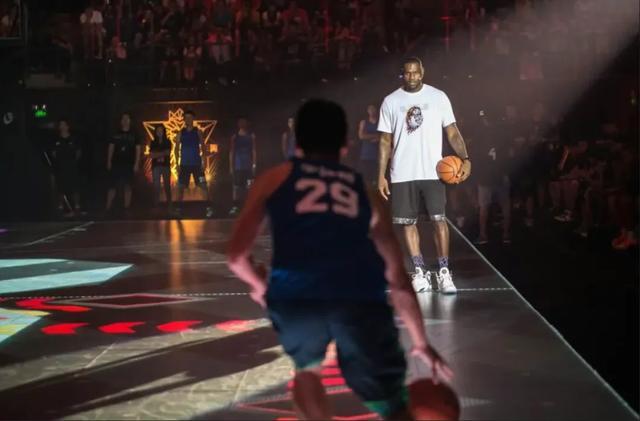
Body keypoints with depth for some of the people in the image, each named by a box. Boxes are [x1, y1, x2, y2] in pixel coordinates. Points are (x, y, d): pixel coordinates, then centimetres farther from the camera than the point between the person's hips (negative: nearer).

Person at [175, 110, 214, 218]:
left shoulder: (197, 132, 2)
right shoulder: (180, 133, 5)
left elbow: (202, 146, 3)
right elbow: (177, 149, 6)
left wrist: (203, 162, -6)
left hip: (197, 163, -1)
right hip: (184, 164, 1)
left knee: (203, 186, -6)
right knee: (181, 187, 2)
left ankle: (209, 208, -6)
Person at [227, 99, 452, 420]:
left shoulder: (275, 178, 25)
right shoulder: (364, 192, 29)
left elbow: (236, 256, 19)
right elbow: (398, 279, 31)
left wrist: (260, 285, 41)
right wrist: (421, 343, 41)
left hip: (295, 295, 0)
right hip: (359, 296, 0)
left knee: (307, 367, 32)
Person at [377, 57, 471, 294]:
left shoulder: (438, 97, 2)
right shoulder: (391, 101, 5)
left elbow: (452, 132, 2)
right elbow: (386, 141, 8)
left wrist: (465, 158, -13)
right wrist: (381, 175, 2)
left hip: (432, 172, -2)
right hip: (402, 175, 2)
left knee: (439, 220, -7)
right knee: (408, 223, 4)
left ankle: (444, 273, 1)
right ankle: (420, 272, 14)